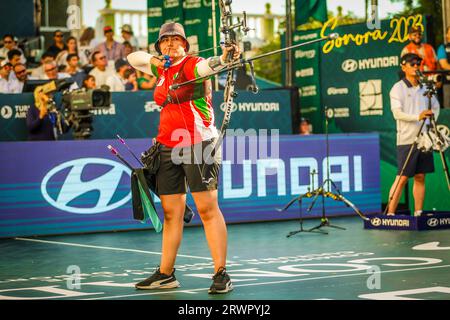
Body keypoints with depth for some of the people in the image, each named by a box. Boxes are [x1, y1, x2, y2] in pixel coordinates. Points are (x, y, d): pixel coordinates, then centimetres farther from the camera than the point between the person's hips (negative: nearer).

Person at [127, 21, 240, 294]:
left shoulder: (193, 65, -6)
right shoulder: (161, 69, 16)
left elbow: (208, 65, -28)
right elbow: (133, 58, 30)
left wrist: (223, 59, -51)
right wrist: (152, 60, 9)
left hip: (198, 144, -7)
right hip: (168, 147, 7)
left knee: (208, 207, -9)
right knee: (171, 212, 11)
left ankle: (221, 273, -8)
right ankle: (166, 274, 19)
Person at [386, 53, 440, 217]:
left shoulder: (425, 87, 13)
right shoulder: (398, 88, -4)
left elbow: (435, 106, 27)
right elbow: (397, 113, -17)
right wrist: (418, 117, -28)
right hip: (407, 140, -6)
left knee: (420, 177, 6)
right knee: (402, 177, -9)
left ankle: (418, 213, 10)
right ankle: (390, 213, -7)